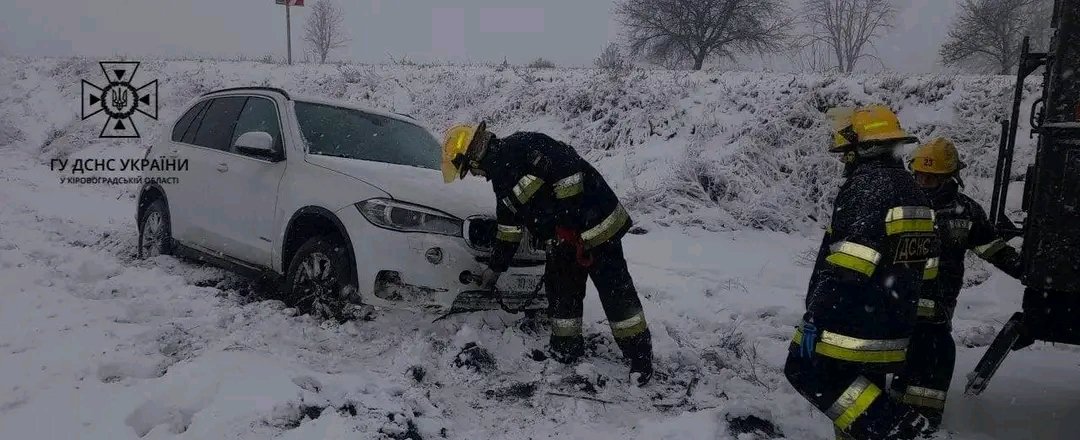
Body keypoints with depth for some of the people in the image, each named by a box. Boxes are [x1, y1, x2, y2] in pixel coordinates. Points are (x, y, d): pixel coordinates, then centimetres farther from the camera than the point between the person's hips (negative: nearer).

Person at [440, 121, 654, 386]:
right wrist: (495, 268, 30)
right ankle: (567, 351, 29)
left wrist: (571, 225, -24)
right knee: (559, 289, 13)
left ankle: (640, 356, 8)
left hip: (595, 223, -9)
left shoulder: (524, 147, -16)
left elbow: (569, 172, -26)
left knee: (616, 291, -4)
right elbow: (509, 226, 23)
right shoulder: (501, 175, 15)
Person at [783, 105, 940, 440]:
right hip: (890, 325, 9)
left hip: (854, 321, -9)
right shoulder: (911, 191, 15)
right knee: (863, 388, 17)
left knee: (806, 370, -3)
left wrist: (815, 315, -21)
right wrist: (902, 316, 25)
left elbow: (845, 263, -24)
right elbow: (919, 264, 19)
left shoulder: (866, 185, -15)